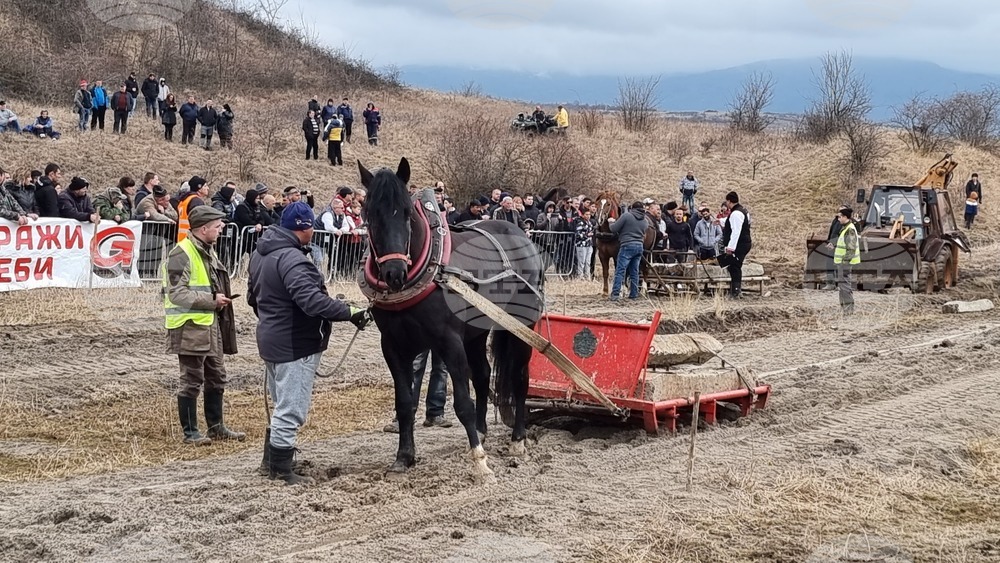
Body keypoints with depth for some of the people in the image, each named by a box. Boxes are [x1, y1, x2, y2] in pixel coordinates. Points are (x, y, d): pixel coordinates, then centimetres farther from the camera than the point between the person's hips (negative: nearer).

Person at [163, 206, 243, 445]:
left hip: (211, 325, 10)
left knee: (216, 378, 15)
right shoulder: (181, 254, -16)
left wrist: (220, 299, 10)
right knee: (191, 381, -2)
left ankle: (216, 426, 26)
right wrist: (212, 300, -21)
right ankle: (190, 432, 7)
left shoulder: (208, 251, 15)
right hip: (190, 327, -10)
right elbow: (177, 293, -22)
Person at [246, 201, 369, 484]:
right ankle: (281, 471, 6)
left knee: (283, 405, 23)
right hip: (295, 345, -10)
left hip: (271, 339, 10)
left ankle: (271, 458, 32)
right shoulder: (291, 258, -23)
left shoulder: (261, 254, 10)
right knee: (291, 410, -1)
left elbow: (253, 295, 23)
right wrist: (350, 312, -31)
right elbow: (310, 299, -34)